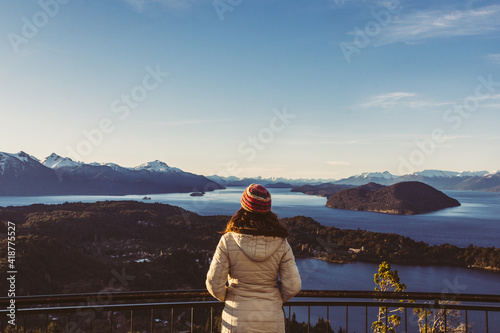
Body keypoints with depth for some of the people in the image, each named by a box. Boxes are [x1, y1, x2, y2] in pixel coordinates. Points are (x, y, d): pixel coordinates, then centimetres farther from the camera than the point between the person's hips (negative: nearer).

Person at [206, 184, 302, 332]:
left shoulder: (228, 241, -14)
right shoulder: (281, 243, -9)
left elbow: (214, 284, -11)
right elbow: (293, 285, -8)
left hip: (238, 320, -1)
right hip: (272, 319, 2)